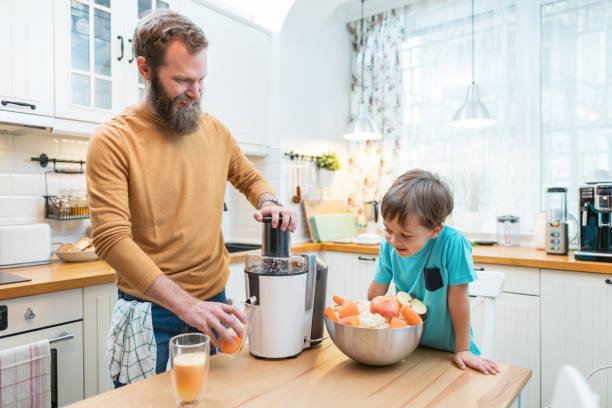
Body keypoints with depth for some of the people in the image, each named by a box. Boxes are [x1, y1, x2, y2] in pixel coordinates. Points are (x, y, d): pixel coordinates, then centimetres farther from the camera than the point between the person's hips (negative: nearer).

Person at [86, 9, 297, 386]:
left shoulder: (214, 130, 2)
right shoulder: (112, 141, -13)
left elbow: (251, 178, 17)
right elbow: (112, 239, -20)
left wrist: (269, 203, -8)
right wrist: (186, 305, -28)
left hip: (214, 300, 5)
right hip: (152, 310, -4)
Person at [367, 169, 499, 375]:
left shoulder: (452, 243, -24)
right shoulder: (388, 245, -11)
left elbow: (457, 299, -17)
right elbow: (375, 292, 1)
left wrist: (462, 350, -11)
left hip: (446, 347, -3)